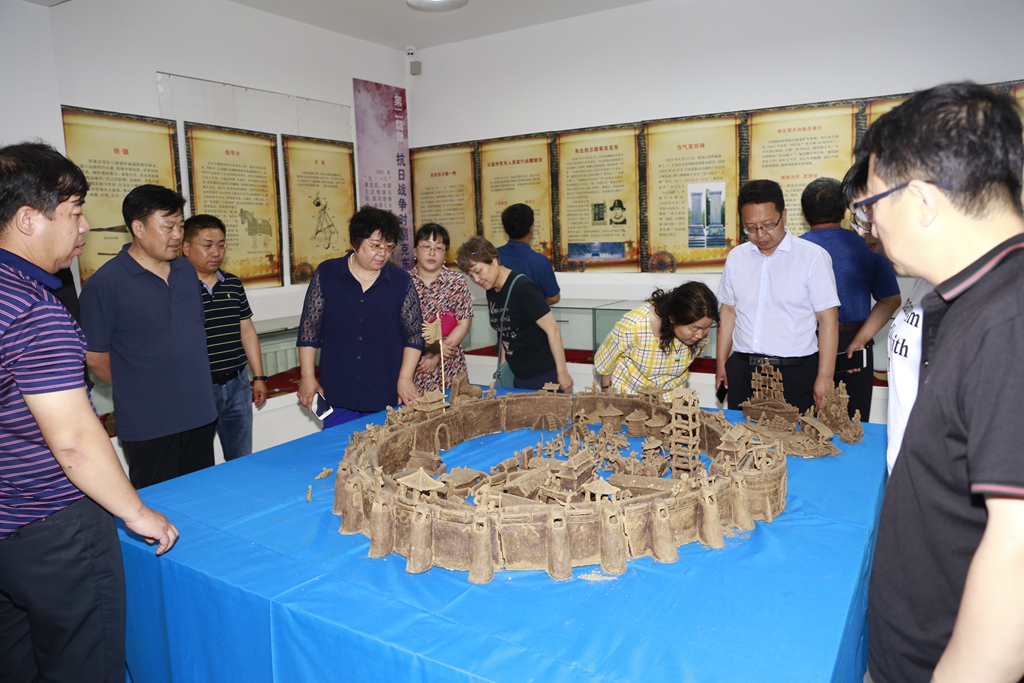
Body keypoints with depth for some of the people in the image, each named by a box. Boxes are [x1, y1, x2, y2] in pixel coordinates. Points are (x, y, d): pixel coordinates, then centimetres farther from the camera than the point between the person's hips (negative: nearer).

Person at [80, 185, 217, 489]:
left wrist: (193, 386, 14)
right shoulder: (104, 284, -14)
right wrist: (142, 390, 1)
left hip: (200, 414, 6)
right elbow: (95, 356, -8)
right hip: (149, 426, -6)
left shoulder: (186, 269, 6)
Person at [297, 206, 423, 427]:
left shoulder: (401, 281, 0)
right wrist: (307, 377, 1)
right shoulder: (326, 274, 0)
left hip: (387, 396, 0)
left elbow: (414, 333, 3)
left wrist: (405, 378, -5)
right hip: (337, 394, 0)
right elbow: (309, 328, 3)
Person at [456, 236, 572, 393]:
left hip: (544, 375, -7)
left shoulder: (523, 288, -18)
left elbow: (553, 330, -17)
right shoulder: (491, 291, 4)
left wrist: (562, 373, -16)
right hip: (519, 377, 7)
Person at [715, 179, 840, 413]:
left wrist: (825, 377, -10)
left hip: (795, 374, -4)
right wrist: (721, 364, 12)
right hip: (742, 371, 4)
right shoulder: (736, 257, 6)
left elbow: (828, 319, -8)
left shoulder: (813, 257, -8)